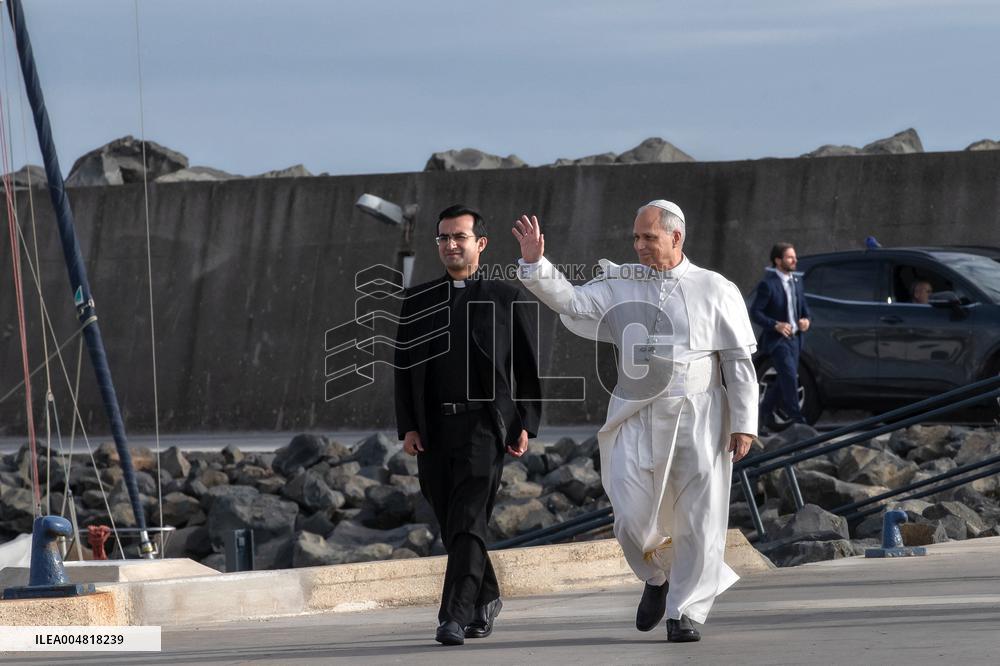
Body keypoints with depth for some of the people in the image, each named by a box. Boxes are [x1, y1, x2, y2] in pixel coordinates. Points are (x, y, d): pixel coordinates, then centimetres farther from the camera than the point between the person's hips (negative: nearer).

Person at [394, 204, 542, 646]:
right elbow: (404, 366, 11)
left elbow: (529, 368, 6)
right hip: (433, 428, 4)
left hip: (484, 423, -4)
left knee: (467, 522, -16)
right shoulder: (417, 301, 13)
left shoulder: (507, 300, 6)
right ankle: (485, 598, 30)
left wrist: (526, 426, -3)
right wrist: (408, 427, 1)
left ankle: (456, 616, -22)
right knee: (451, 525, 9)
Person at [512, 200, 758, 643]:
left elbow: (739, 362, 2)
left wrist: (744, 423, -3)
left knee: (697, 521, -1)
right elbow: (570, 301, 0)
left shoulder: (715, 291, 2)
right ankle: (658, 577, 26)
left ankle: (686, 612, 11)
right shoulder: (620, 286, 8)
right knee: (633, 520, -5)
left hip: (697, 422, -2)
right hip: (637, 419, 2)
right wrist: (534, 264, -15)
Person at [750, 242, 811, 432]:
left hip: (793, 338, 8)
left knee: (783, 381, 11)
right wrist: (776, 325, -23)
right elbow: (755, 312, -13)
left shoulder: (796, 281, 11)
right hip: (776, 339, -8)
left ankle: (763, 415, 26)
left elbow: (803, 306, 23)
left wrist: (805, 320, 1)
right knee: (790, 377, -15)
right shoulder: (768, 284, -12)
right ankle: (796, 420, -13)